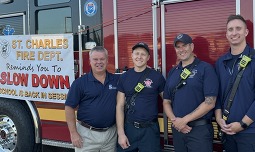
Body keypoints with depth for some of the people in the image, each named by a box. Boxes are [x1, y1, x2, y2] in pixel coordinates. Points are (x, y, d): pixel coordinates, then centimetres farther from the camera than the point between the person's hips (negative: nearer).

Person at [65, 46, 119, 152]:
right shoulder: (80, 82, -4)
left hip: (111, 134, 3)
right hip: (87, 135, -3)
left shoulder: (117, 80, 4)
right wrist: (73, 133, -9)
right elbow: (69, 107, -5)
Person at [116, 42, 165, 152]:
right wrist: (121, 133, -4)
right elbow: (120, 106, 1)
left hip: (150, 129, -2)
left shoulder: (157, 76, -2)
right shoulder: (124, 77, 3)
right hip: (128, 128, 2)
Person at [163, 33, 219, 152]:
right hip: (177, 129, 5)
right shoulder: (172, 72, 11)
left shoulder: (205, 68, -6)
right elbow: (166, 102, 11)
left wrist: (184, 120, -14)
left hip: (200, 129, -5)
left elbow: (210, 102, -13)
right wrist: (174, 120, -7)